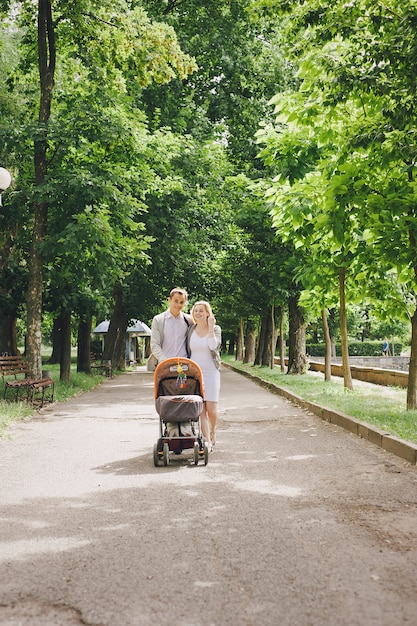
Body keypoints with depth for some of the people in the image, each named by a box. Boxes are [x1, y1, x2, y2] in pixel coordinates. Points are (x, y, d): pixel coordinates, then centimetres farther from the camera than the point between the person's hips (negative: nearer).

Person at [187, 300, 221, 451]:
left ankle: (212, 433, 21)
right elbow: (188, 352, 14)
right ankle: (207, 441, -3)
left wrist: (210, 327, -14)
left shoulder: (215, 329, 1)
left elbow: (214, 346, -18)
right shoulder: (190, 330, 7)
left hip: (211, 372, -2)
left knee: (211, 409, -7)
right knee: (200, 409, -6)